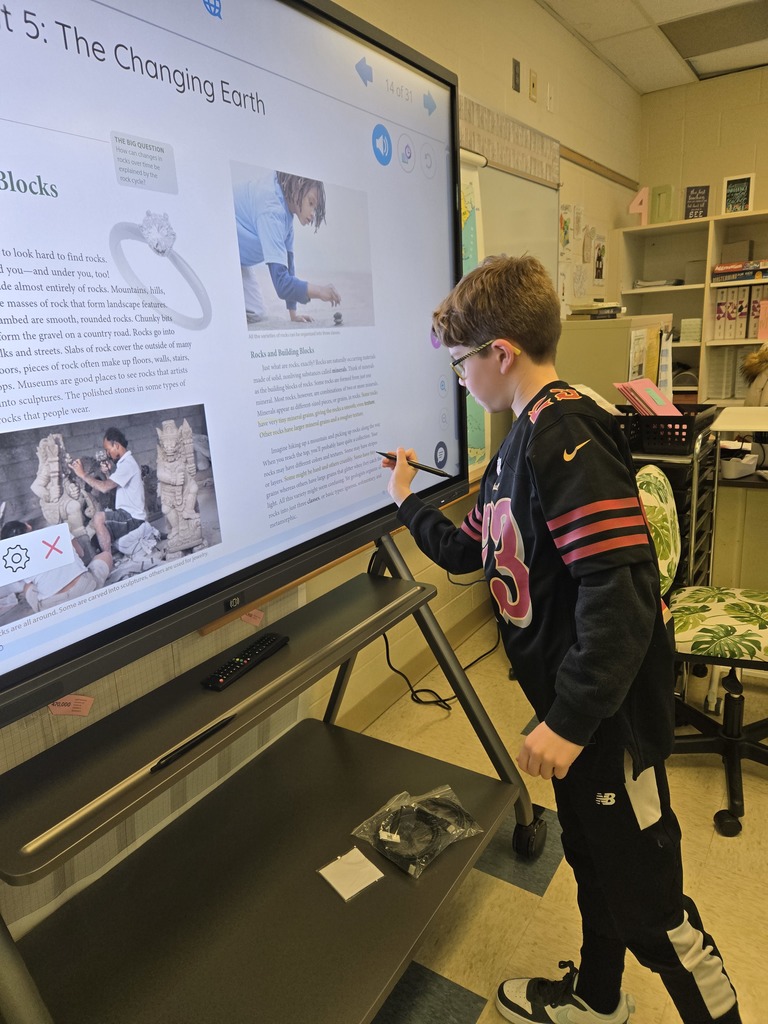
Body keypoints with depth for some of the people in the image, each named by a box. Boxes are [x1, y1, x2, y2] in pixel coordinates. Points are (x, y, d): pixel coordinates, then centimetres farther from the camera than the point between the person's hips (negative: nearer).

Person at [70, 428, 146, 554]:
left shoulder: (127, 464, -19)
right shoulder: (125, 462, 15)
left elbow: (104, 487, -25)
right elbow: (110, 486, 20)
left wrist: (83, 474, -15)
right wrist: (106, 473, 5)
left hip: (132, 518, -11)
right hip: (127, 514, 11)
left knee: (99, 518, -28)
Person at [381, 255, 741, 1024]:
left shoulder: (565, 435, -23)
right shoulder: (522, 440, 9)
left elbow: (619, 591, -30)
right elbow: (468, 550, 18)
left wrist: (571, 720, -28)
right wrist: (406, 501, 24)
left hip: (610, 707, -10)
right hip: (574, 700, 10)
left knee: (644, 897, 8)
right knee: (592, 859, 27)